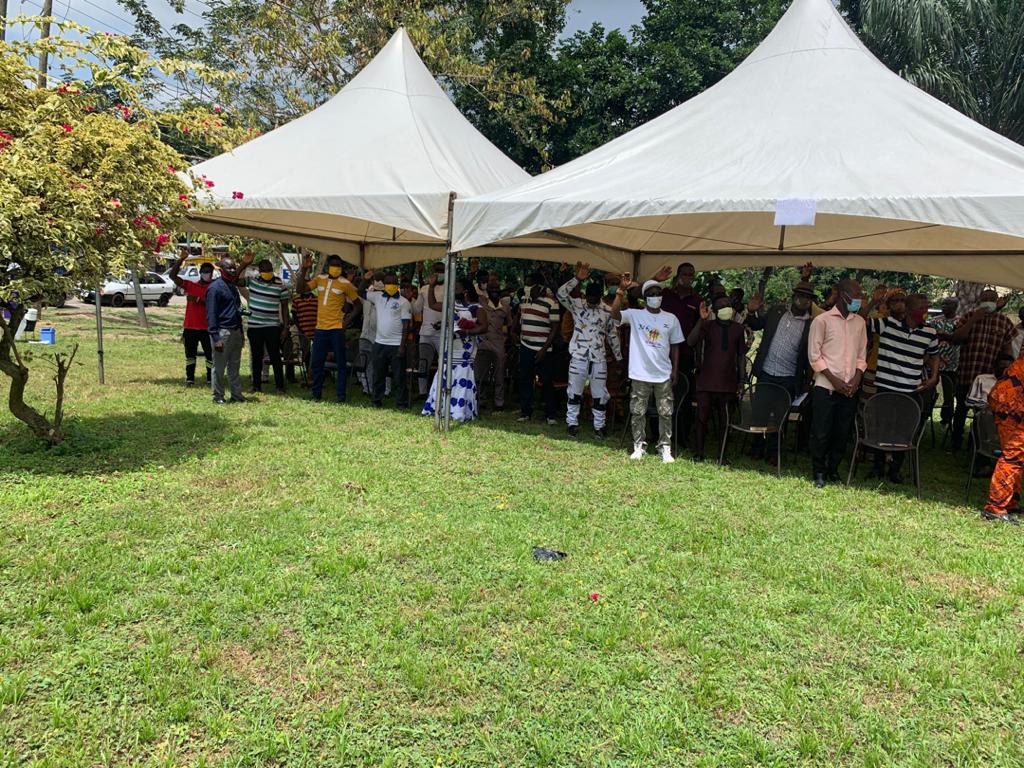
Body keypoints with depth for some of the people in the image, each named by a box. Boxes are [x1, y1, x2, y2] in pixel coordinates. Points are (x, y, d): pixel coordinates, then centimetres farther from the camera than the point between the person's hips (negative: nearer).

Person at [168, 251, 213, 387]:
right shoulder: (190, 285, 7)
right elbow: (172, 275, -2)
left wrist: (197, 299, -22)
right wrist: (181, 259, -9)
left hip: (207, 328, -2)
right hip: (190, 327, 2)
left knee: (210, 355, 1)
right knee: (190, 355, 10)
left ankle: (210, 380, 10)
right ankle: (190, 378, 20)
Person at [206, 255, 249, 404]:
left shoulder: (233, 287, 16)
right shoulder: (215, 288, -10)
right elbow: (211, 314, -14)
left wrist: (241, 334, 19)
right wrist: (216, 338, -19)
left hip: (235, 332, 8)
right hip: (222, 332, -8)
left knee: (235, 366, 12)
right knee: (219, 368, 1)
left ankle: (237, 395, 18)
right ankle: (218, 396, 10)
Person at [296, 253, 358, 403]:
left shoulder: (345, 284, -3)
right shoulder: (320, 279, 9)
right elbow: (300, 289, 1)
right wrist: (304, 269, -6)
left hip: (336, 329, -4)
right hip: (320, 328, 4)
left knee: (341, 364, 1)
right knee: (316, 362, 10)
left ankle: (341, 396, 7)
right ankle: (316, 394, 22)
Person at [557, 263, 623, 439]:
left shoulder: (607, 312, 3)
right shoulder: (577, 305, -2)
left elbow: (613, 335, 11)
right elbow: (561, 293, -19)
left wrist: (619, 357, 13)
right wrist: (577, 278, -27)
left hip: (599, 359, 2)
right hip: (578, 357, -1)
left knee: (600, 394, 7)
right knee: (575, 392, 7)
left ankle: (599, 426, 18)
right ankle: (572, 423, 19)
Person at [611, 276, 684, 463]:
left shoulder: (671, 319, 7)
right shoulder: (635, 315, -1)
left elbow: (675, 346, 11)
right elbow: (615, 314, -19)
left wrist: (675, 370, 5)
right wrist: (621, 291, -29)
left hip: (664, 375, 2)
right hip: (640, 374, -1)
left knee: (665, 413, 3)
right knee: (638, 412, 5)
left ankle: (665, 448, 11)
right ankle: (639, 446, 16)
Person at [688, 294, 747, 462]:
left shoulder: (738, 329, 8)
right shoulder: (708, 325, -1)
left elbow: (741, 355, 13)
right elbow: (690, 342, -16)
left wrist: (741, 380, 11)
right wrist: (701, 320, -22)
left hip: (728, 382, 2)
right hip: (707, 380, -2)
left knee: (725, 419, 5)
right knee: (702, 416, 1)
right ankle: (699, 452, 11)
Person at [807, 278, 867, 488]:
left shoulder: (860, 322, 10)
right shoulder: (822, 320, -5)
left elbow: (862, 354, 14)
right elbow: (814, 355, -7)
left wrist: (857, 378, -2)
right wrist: (835, 381, -11)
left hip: (850, 389, 4)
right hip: (826, 387, -4)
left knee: (842, 433, 9)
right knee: (821, 433, -1)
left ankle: (833, 469, 25)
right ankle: (819, 472, 15)